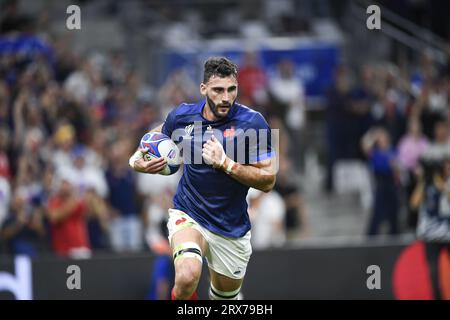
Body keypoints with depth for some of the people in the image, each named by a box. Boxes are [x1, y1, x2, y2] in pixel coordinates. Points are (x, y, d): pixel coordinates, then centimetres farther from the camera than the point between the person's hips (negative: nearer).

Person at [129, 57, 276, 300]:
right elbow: (158, 134, 18)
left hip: (231, 229, 1)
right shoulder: (182, 116, -6)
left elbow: (267, 181, -14)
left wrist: (224, 163, -25)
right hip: (187, 216, -1)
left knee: (226, 297, 17)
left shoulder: (253, 122, -14)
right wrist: (136, 159, -2)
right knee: (187, 278, -30)